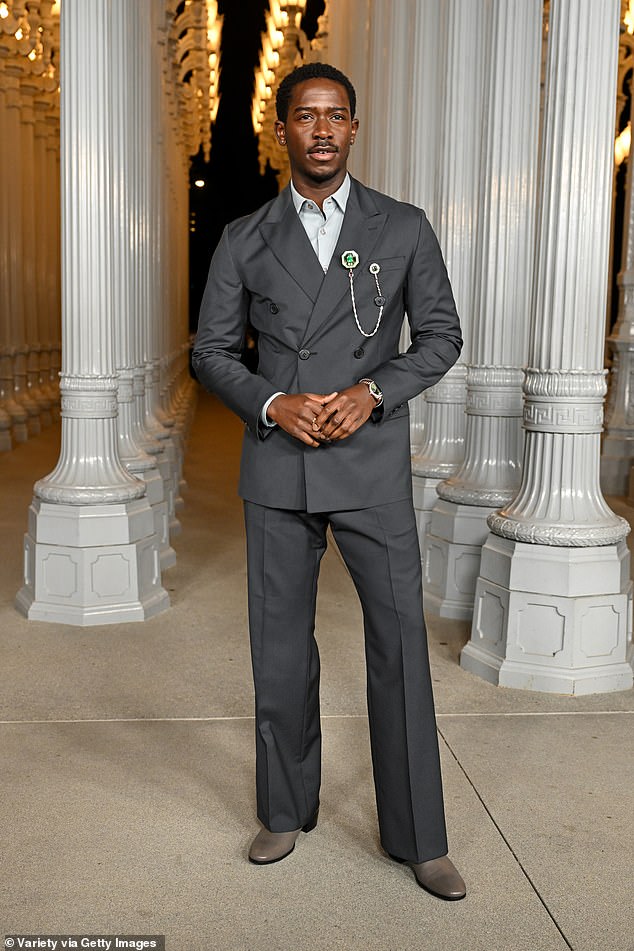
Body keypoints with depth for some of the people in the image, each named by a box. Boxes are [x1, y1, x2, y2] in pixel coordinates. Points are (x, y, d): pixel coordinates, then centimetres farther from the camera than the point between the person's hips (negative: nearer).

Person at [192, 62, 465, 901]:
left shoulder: (403, 228, 3)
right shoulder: (244, 240, 5)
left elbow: (441, 336, 4)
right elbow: (213, 352, 6)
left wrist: (371, 393, -13)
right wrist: (274, 405, -13)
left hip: (372, 462, -1)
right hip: (278, 466, 2)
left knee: (400, 643, -2)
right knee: (281, 646, 8)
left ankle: (417, 836, 12)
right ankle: (287, 811, 27)